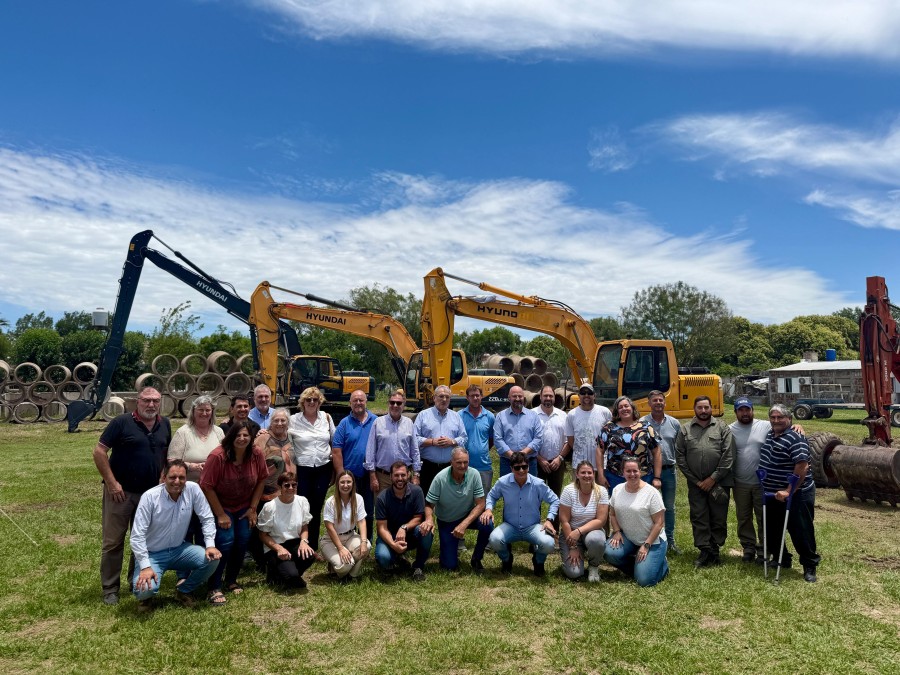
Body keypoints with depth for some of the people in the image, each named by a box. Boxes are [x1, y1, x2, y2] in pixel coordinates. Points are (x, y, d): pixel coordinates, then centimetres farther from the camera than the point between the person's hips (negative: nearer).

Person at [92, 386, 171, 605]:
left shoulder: (165, 424, 4)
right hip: (121, 491, -4)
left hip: (151, 493, 5)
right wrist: (112, 483, -15)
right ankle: (110, 588, 17)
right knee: (113, 541, 4)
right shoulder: (122, 422, -11)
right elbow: (99, 451, -12)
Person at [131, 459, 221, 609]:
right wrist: (145, 566, -23)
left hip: (179, 549, 3)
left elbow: (207, 519, -5)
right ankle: (146, 595, 13)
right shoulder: (149, 497, -19)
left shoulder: (193, 489, -12)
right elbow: (137, 535, -17)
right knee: (145, 589, -28)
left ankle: (184, 590, 9)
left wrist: (210, 545, -17)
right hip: (152, 554, -3)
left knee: (211, 559, -20)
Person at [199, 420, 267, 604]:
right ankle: (214, 588, -4)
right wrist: (221, 515, -18)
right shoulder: (217, 456, -27)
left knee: (243, 540, -2)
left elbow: (261, 480, -2)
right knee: (225, 540, -17)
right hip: (220, 506, -4)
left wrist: (253, 508, -3)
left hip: (244, 507, 4)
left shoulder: (256, 454, -15)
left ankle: (231, 580, 21)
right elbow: (207, 486, -22)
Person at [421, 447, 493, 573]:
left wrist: (464, 524, -30)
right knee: (449, 565, -6)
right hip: (446, 521, -1)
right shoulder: (440, 478, -24)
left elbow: (480, 504, -18)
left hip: (468, 516, 1)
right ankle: (448, 551, 31)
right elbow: (429, 504, -17)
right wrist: (429, 519, -40)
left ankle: (476, 559, -2)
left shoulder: (474, 474, -20)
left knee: (487, 525, -30)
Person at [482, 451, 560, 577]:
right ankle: (506, 559, 10)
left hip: (532, 527, 0)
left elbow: (554, 501, 2)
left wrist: (549, 520, -10)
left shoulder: (538, 484, -11)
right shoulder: (503, 482, -9)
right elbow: (492, 496, 10)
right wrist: (488, 509, -9)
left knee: (548, 544, -30)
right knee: (494, 539, -31)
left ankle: (538, 561, 12)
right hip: (510, 526, 1)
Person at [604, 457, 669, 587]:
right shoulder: (617, 490, 0)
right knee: (609, 553, -25)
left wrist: (646, 545, -17)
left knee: (644, 580, -17)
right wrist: (616, 532, -7)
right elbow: (612, 514, 10)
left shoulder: (651, 492, -14)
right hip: (627, 537, 4)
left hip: (652, 540, -4)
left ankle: (661, 563, 17)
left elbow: (659, 523, -13)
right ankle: (638, 565, 7)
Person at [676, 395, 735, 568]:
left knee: (719, 519, 6)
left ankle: (714, 550, 19)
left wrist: (713, 478, -8)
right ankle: (705, 551, 13)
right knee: (699, 518, 4)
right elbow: (679, 456, 4)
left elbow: (728, 456, -5)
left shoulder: (722, 428, 2)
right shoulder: (686, 429, 7)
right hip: (695, 484, 1)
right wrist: (695, 480, -1)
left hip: (718, 483, -1)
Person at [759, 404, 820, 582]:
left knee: (801, 532, 1)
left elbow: (802, 467, -25)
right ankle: (780, 559, 33)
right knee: (772, 531, 17)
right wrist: (766, 488, 16)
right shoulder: (769, 435, 9)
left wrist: (789, 491, -26)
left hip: (795, 495, -8)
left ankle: (810, 566, 16)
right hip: (772, 495, 9)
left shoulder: (795, 438, -18)